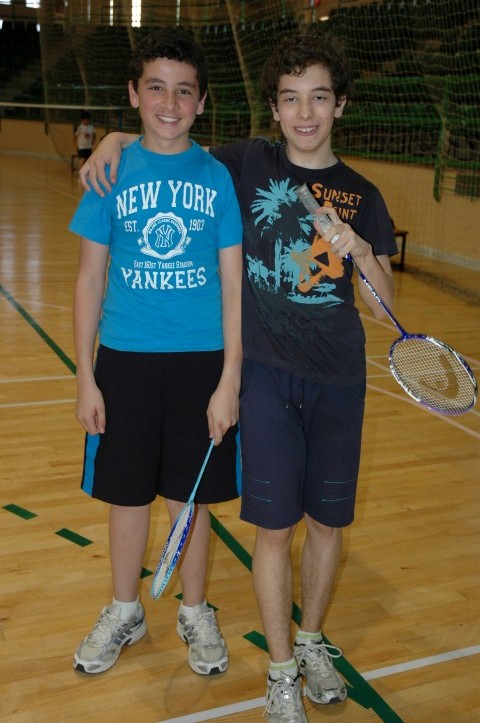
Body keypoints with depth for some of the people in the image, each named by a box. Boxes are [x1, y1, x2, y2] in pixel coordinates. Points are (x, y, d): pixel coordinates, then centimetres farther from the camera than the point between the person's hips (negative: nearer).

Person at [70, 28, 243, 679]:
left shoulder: (219, 177, -1)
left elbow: (234, 287, -1)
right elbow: (90, 280, 3)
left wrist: (229, 382, -7)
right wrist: (86, 377, 0)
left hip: (202, 363, -1)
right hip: (125, 360, 1)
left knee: (191, 499, 12)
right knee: (127, 496, 13)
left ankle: (195, 613, 35)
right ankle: (124, 612, 36)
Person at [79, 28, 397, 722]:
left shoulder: (362, 195, 6)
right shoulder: (248, 163, 3)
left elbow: (384, 306, 5)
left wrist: (359, 251, -13)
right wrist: (117, 138, -3)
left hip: (338, 379, 2)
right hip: (267, 374, -2)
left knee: (329, 520, 11)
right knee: (275, 527, 1)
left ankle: (311, 640, 37)